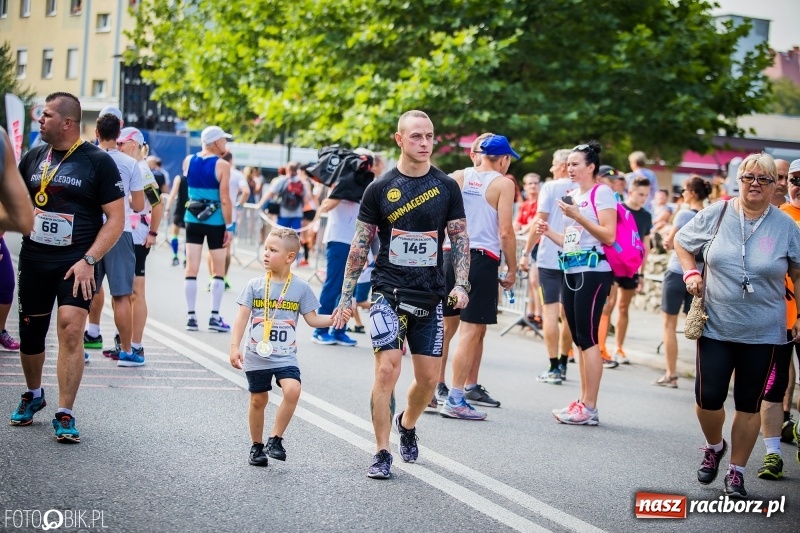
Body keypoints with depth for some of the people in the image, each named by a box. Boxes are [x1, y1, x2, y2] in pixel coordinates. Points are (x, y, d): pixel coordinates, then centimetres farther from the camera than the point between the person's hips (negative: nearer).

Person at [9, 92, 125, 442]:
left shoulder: (98, 161, -5)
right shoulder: (33, 158, 9)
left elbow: (116, 219, -7)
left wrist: (88, 260, -15)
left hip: (76, 262, -4)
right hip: (33, 259, 4)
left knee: (71, 329, -17)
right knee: (30, 334, 10)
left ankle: (65, 414, -10)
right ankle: (33, 396, 35)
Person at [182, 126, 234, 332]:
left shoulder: (188, 161, 3)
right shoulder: (222, 165, -11)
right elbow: (224, 199, -14)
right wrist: (229, 226, -7)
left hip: (193, 219, 4)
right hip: (215, 221, -4)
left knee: (191, 268, 5)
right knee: (218, 270, 7)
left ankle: (191, 316, 4)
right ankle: (215, 317, 4)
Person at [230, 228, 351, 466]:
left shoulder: (300, 288, -1)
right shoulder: (255, 285, -1)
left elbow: (312, 319, 4)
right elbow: (242, 317, -3)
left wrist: (332, 319, -13)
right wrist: (235, 346, -12)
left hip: (285, 356, -1)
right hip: (256, 356, 1)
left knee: (292, 390, -23)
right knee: (258, 400, 8)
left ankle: (275, 439, -9)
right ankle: (257, 446, 26)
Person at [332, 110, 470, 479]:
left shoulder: (446, 187, 4)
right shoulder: (380, 188, 0)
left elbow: (460, 239, 8)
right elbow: (360, 244, 5)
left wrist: (461, 284, -6)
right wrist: (347, 294, 2)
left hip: (430, 297, 2)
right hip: (389, 292, -2)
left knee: (429, 378, 5)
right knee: (387, 368, -13)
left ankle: (407, 425, 36)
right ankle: (382, 454, -3)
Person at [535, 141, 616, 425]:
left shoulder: (601, 193, -5)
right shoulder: (572, 196, 18)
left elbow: (609, 236, -14)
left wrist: (577, 216, -19)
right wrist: (549, 232, 8)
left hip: (593, 271, -8)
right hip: (570, 271, 8)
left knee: (587, 337, -10)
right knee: (579, 339, 8)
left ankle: (590, 408, -9)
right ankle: (584, 401, 12)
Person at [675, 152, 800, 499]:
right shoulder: (716, 215, -2)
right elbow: (681, 242, 12)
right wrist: (691, 273, -3)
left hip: (762, 333, 0)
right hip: (716, 326, 0)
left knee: (749, 404, 6)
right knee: (708, 397, -1)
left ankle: (736, 472, 20)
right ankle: (714, 447, 31)